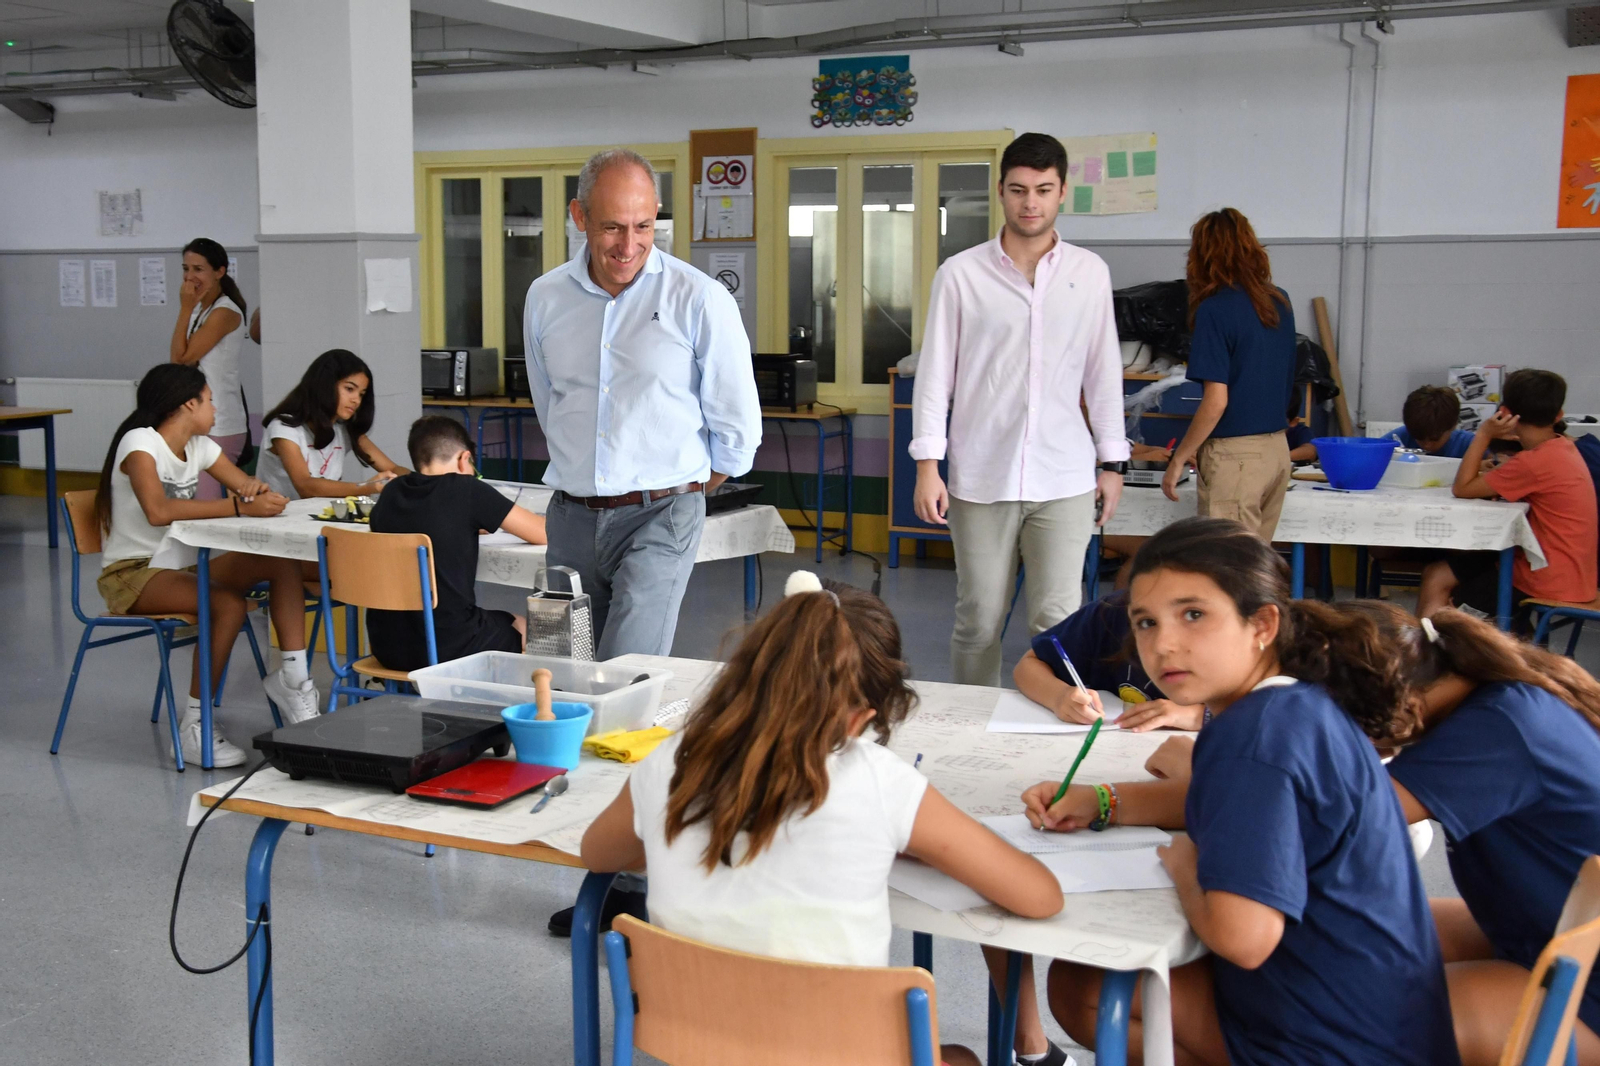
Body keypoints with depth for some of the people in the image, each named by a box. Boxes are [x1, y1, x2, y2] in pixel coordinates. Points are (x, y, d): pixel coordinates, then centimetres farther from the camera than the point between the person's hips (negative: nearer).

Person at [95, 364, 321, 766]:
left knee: (283, 561, -14)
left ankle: (293, 675, -13)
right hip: (132, 572, -7)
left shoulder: (200, 447, 8)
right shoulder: (140, 442, -15)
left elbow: (249, 488, 7)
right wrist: (240, 506, -37)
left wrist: (254, 490, -19)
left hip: (185, 563, 7)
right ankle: (194, 725, -22)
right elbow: (158, 511, -33)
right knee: (229, 604, -33)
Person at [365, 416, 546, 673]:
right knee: (522, 627, 24)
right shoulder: (467, 490, -11)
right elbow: (544, 534, -6)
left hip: (386, 648, 6)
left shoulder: (391, 492, 4)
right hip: (446, 649, -6)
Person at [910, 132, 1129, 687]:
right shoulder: (961, 273, 1)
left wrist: (1112, 463, 10)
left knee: (1059, 620, -5)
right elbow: (935, 374, 1)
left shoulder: (1089, 272, 8)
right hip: (981, 479, -1)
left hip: (1064, 479, 1)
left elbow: (1103, 372, 12)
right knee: (978, 622, 6)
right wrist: (927, 464, -5)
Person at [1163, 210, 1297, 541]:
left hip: (1234, 454, -7)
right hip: (1276, 449, 8)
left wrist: (1179, 458, -8)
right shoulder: (1279, 302, 8)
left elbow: (1216, 402, -18)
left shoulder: (1216, 308, -13)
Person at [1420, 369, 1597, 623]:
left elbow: (1462, 488, -18)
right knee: (1436, 576, 8)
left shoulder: (1536, 462, -24)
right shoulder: (1562, 447, 6)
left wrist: (1484, 434, -15)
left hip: (1550, 581, -9)